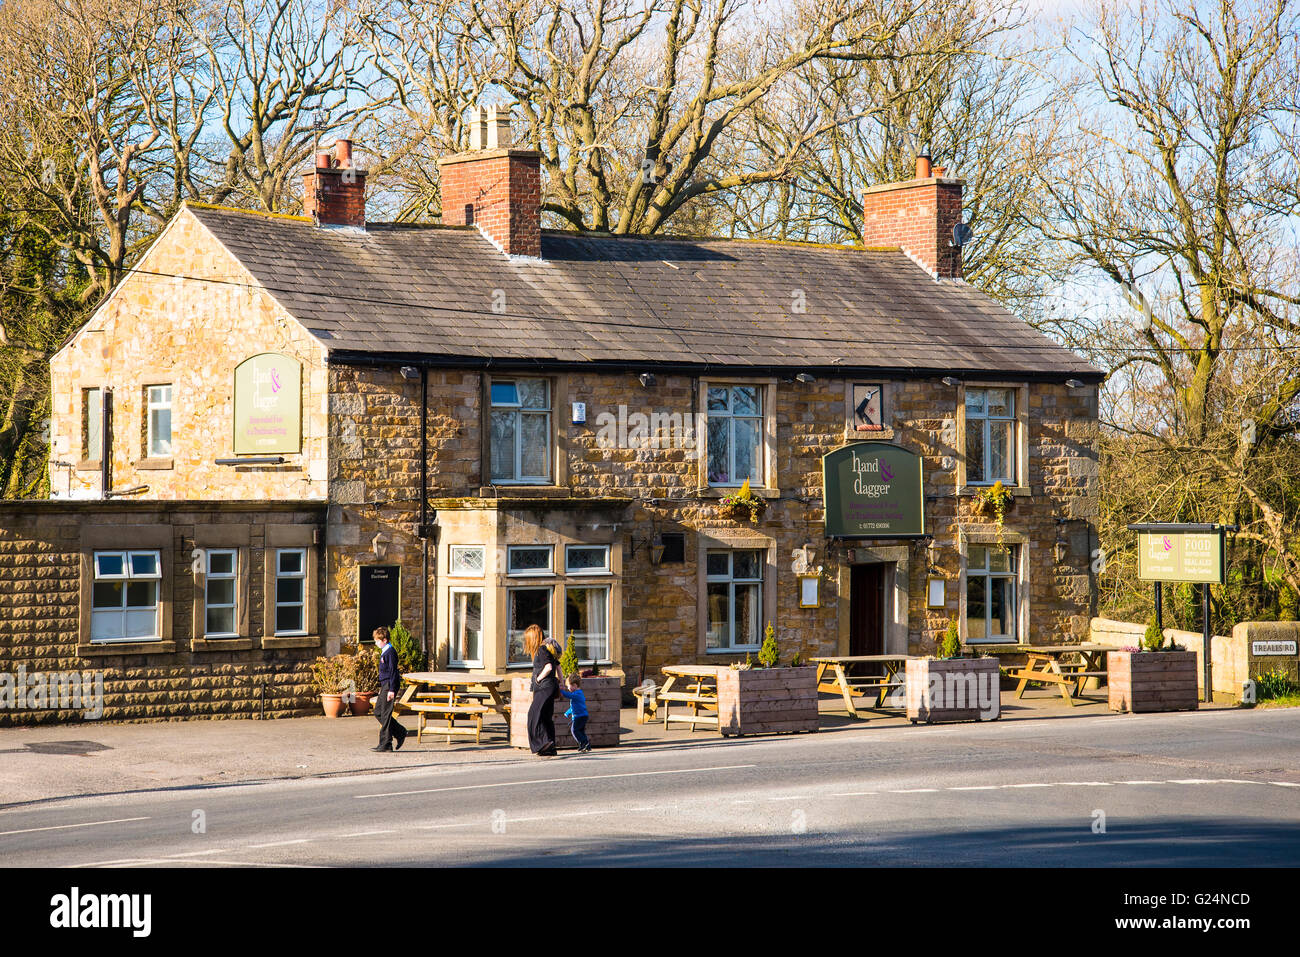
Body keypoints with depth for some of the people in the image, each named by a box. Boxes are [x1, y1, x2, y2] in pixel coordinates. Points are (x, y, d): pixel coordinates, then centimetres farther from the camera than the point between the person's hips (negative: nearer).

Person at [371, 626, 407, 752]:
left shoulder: (390, 652, -15)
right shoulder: (384, 652, 16)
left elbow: (393, 671, -18)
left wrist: (391, 689, -21)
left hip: (389, 685, -10)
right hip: (384, 685, 10)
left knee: (385, 715, -8)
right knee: (378, 712, 12)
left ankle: (386, 744, -4)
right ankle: (400, 733, 18)